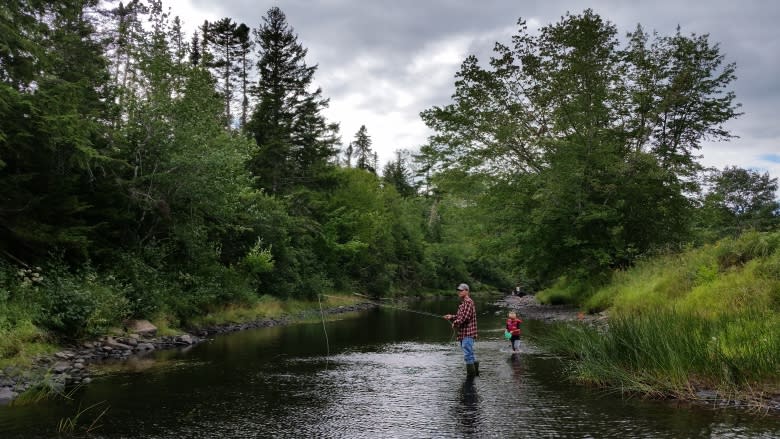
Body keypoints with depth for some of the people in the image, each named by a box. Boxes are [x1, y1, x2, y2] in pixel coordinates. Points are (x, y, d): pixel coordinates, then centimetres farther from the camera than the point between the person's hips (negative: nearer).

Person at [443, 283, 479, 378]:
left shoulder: (468, 302, -13)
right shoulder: (463, 303, 19)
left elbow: (465, 317, -22)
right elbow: (459, 316, 24)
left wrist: (455, 323, -11)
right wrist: (451, 317, 8)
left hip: (467, 333, -10)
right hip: (464, 333, 10)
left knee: (468, 354, -8)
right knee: (470, 353, 17)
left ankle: (471, 374, -2)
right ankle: (475, 371, 26)